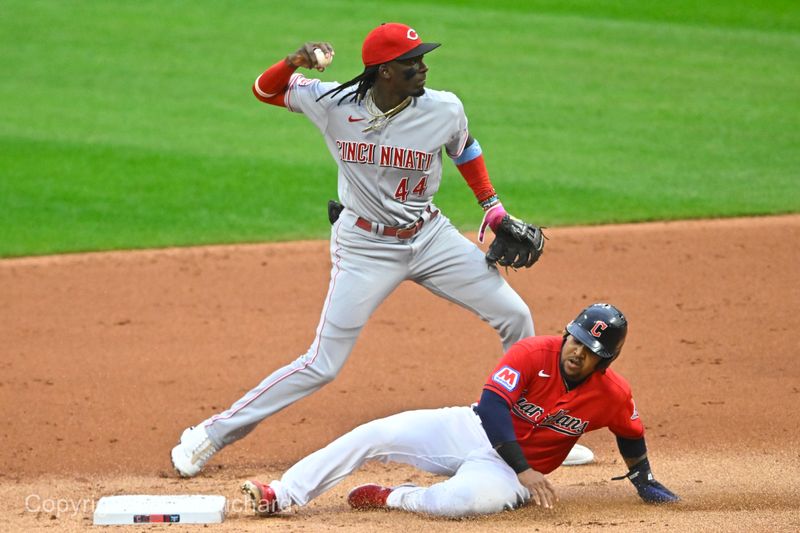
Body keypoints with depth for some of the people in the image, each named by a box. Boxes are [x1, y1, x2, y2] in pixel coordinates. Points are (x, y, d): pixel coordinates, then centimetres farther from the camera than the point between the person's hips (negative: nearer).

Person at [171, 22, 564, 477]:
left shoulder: (444, 110, -13)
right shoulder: (335, 104, -16)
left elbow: (465, 150, 10)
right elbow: (265, 90, -3)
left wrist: (494, 209, 8)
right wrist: (294, 62, -24)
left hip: (430, 236, 3)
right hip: (365, 247, -3)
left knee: (515, 317, 1)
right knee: (323, 365, -7)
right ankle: (212, 435, 4)